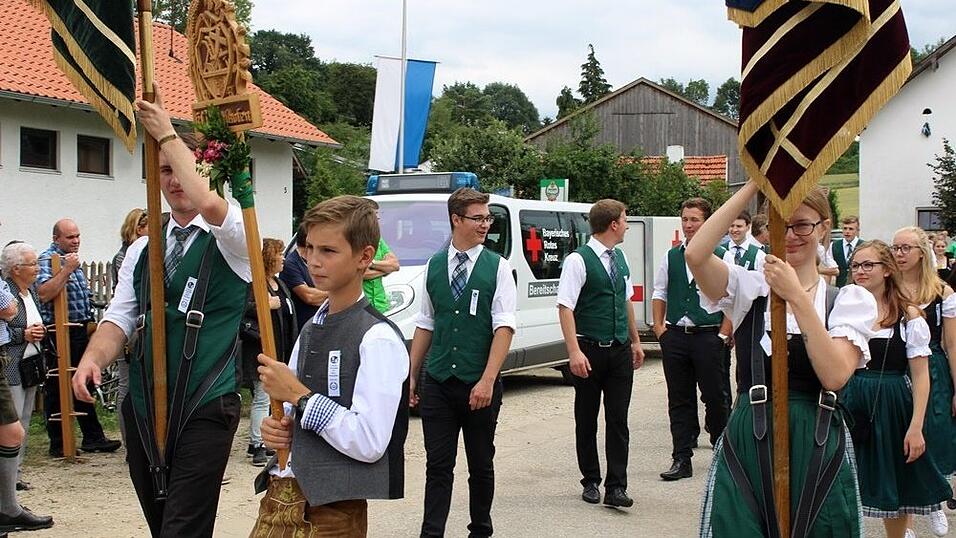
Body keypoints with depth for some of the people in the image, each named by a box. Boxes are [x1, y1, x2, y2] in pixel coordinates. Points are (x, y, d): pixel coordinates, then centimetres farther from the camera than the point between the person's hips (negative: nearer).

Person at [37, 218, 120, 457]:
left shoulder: (73, 259, 16)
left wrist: (89, 321, 21)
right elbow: (43, 294, -27)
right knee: (57, 389, 0)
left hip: (80, 331, 9)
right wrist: (66, 269, -27)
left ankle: (93, 438, 20)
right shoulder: (47, 259, -12)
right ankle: (58, 444, 7)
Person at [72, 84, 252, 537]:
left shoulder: (230, 239, -3)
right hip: (144, 407, 6)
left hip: (206, 407, -6)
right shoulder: (142, 250, 15)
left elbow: (208, 203, -26)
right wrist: (93, 359, -15)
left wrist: (167, 134, -15)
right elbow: (120, 318, 7)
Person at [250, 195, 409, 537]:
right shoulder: (311, 329, 10)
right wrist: (277, 428, -3)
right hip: (280, 496, 7)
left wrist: (298, 394, -16)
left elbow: (369, 443, -20)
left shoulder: (377, 339, -15)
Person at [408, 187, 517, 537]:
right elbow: (425, 325, 11)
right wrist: (412, 376, 9)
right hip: (438, 383, 2)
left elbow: (504, 327, -9)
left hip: (479, 387, -1)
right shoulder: (434, 266, 6)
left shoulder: (497, 267, -3)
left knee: (481, 465, 11)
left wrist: (487, 381, -17)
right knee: (438, 466, 2)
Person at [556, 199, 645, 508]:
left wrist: (635, 341, 21)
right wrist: (574, 351, -23)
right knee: (587, 419, 7)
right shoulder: (578, 260, -11)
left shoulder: (620, 258, 10)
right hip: (590, 351, -5)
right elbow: (565, 308, -16)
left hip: (620, 350, 6)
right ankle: (590, 482, 20)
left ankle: (616, 487, 2)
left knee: (618, 420, 1)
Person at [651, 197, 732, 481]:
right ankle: (681, 460, 10)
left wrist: (723, 334, -8)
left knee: (715, 397, 3)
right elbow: (659, 293, 16)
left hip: (708, 337, -3)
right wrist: (659, 328, 6)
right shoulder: (671, 256, 10)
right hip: (675, 336, 3)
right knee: (679, 401, 6)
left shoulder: (720, 256, -2)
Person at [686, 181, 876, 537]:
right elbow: (695, 255, -16)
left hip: (819, 450, 0)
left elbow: (835, 375, -13)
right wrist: (753, 186, -13)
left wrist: (797, 297, -14)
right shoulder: (749, 288, 4)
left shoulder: (850, 300, 4)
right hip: (747, 445, 0)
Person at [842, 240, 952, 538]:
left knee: (896, 488, 10)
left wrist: (916, 427, -12)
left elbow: (920, 375, -6)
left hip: (893, 409, -2)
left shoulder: (909, 315, -5)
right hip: (851, 405, 2)